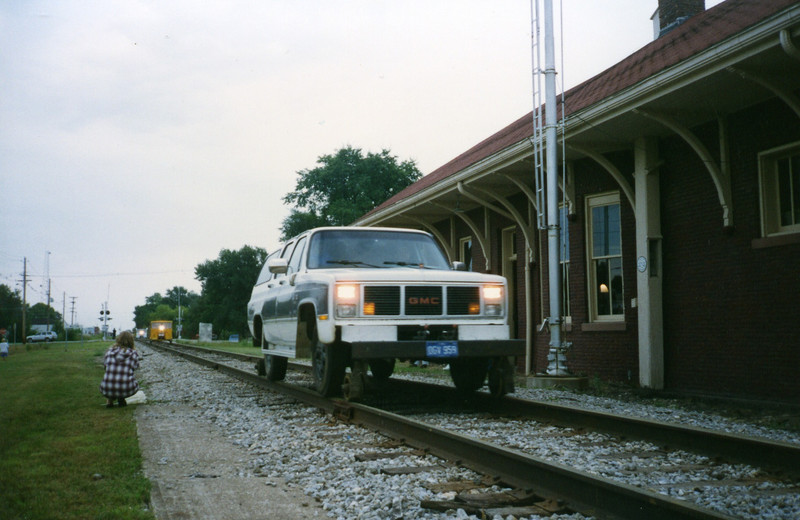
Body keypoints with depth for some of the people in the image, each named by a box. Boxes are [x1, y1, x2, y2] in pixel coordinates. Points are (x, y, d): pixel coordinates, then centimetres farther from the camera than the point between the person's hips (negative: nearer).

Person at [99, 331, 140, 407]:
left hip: (107, 391, 3)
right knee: (135, 383, 34)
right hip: (126, 390, -2)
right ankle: (121, 399, 7)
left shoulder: (109, 351, 4)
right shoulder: (133, 353, -1)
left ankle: (109, 400, 14)